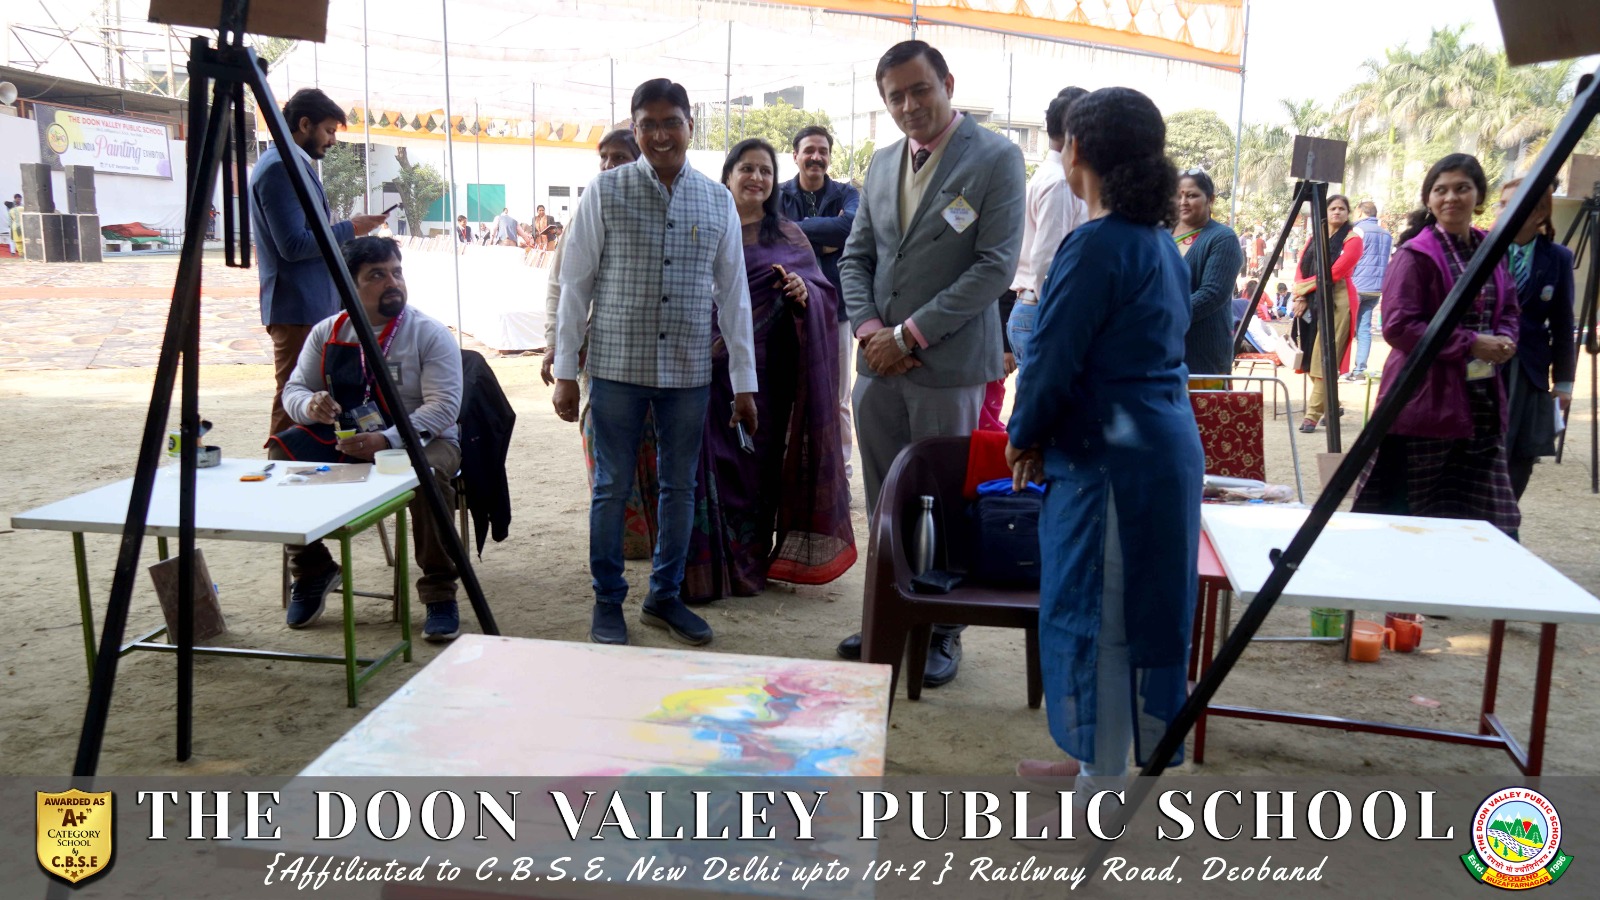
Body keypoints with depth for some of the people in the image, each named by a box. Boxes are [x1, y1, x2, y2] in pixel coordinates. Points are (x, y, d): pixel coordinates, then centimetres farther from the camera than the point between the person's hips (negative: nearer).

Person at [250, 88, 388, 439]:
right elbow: (293, 245, -20)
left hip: (315, 304, 10)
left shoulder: (298, 164, 18)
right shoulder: (279, 166, -14)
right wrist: (350, 228, -13)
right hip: (298, 308, -10)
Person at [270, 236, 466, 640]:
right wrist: (310, 406, -16)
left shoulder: (430, 333, -6)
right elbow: (293, 388, 11)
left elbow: (443, 406, -16)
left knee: (429, 472, -37)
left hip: (419, 439, -4)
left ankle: (439, 595, -20)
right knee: (282, 452, -20)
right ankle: (312, 571, -1)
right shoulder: (328, 332, 7)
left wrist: (386, 441, -30)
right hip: (343, 438, 4)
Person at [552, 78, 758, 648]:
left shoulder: (717, 200, 6)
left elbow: (733, 293, 8)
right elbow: (575, 283, 0)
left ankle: (664, 596, 28)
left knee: (680, 487, 11)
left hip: (689, 370, 3)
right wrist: (565, 371, -2)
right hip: (617, 366, -2)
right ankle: (608, 602, 22)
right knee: (612, 488, 6)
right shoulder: (606, 191, -1)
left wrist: (744, 381, 6)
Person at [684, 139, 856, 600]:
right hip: (711, 368, -1)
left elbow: (825, 294, 7)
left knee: (758, 463, 6)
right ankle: (706, 569, 7)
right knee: (710, 464, -3)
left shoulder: (789, 237, 12)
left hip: (764, 373, 1)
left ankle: (751, 565, 19)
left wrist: (804, 292, -15)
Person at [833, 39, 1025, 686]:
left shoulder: (995, 158, -5)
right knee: (884, 504, 11)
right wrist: (867, 327, -2)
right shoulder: (882, 164, 14)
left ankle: (944, 632, 18)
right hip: (878, 364, 5)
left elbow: (996, 265, -12)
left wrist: (910, 335, -14)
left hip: (948, 364, -5)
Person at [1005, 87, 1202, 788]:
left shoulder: (1098, 244, -16)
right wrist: (1047, 435, 12)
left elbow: (1055, 357, -16)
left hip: (1110, 459, -10)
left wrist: (1024, 437, 1)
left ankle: (1102, 783, 14)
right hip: (1164, 447, 10)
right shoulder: (1159, 239, 12)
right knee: (1135, 612, 17)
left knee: (1096, 616, 1)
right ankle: (1095, 758, 33)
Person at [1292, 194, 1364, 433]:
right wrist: (1301, 297, -4)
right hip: (1311, 301, 6)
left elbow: (1335, 272, -10)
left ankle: (1313, 415, -13)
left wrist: (1303, 287, -8)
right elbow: (1301, 268, 11)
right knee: (1311, 357, 6)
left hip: (1337, 302, -6)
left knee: (1324, 359, -11)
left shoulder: (1352, 239, 0)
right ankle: (1329, 405, 22)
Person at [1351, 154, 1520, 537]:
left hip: (1482, 401, 7)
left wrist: (1504, 341, -1)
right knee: (1407, 515, 1)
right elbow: (1397, 326, -15)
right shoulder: (1415, 255, -8)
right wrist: (1470, 344, -17)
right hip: (1425, 403, -6)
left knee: (1481, 519, 9)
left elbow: (1509, 311, 21)